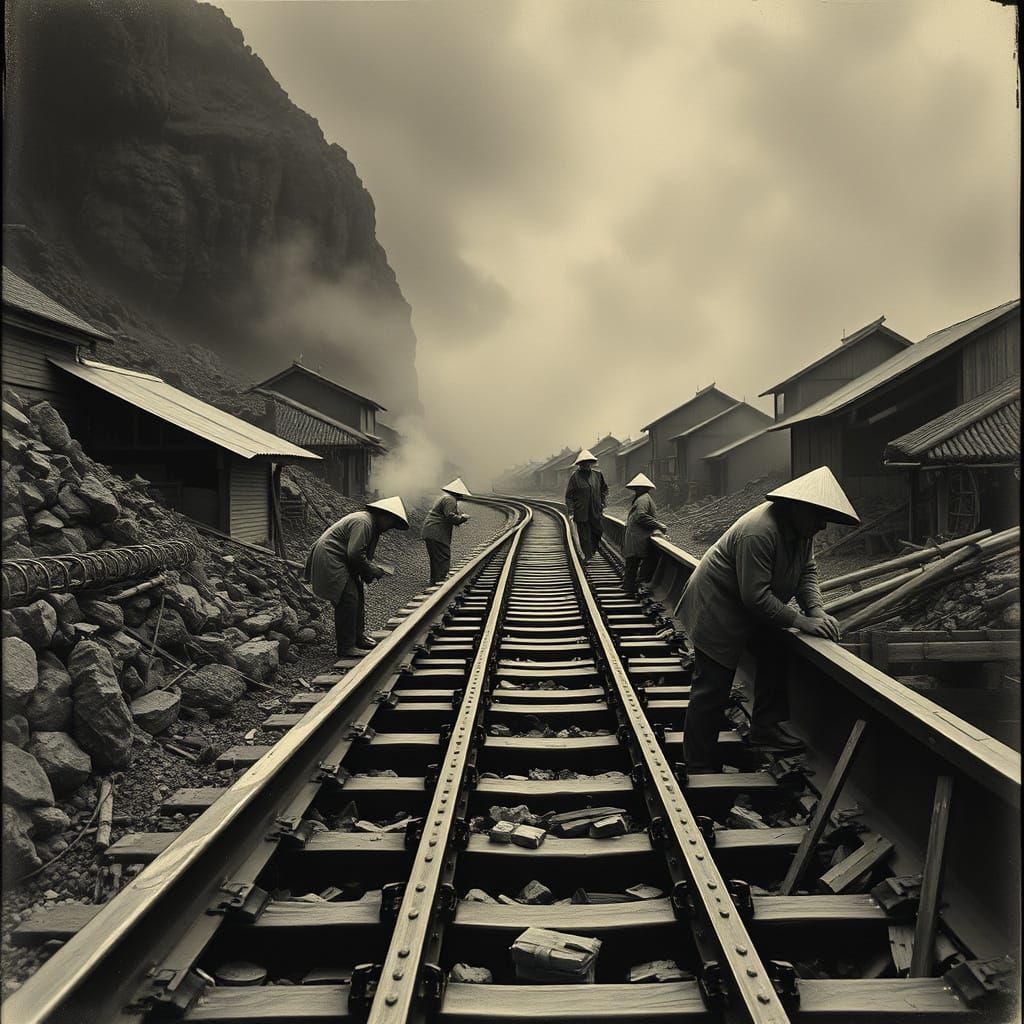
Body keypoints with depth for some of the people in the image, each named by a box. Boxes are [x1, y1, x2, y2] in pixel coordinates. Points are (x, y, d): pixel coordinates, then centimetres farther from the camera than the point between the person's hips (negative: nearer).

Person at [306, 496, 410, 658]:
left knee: (358, 598, 15)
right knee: (348, 600, -14)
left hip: (341, 562, 11)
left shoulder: (371, 524, 13)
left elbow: (363, 554, 19)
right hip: (329, 559, -11)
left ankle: (358, 637, 26)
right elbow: (354, 553, -27)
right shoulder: (363, 522, -21)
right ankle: (346, 647, -9)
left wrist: (373, 567, 2)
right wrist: (372, 570, -16)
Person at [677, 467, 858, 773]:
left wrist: (816, 610, -17)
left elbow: (807, 571, 1)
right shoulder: (759, 532, -33)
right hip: (717, 608, -10)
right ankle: (699, 767, 2)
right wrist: (801, 621, -29)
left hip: (750, 609, 10)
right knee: (712, 688, -6)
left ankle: (765, 727, 25)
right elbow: (755, 596, -33)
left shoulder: (801, 529, -3)